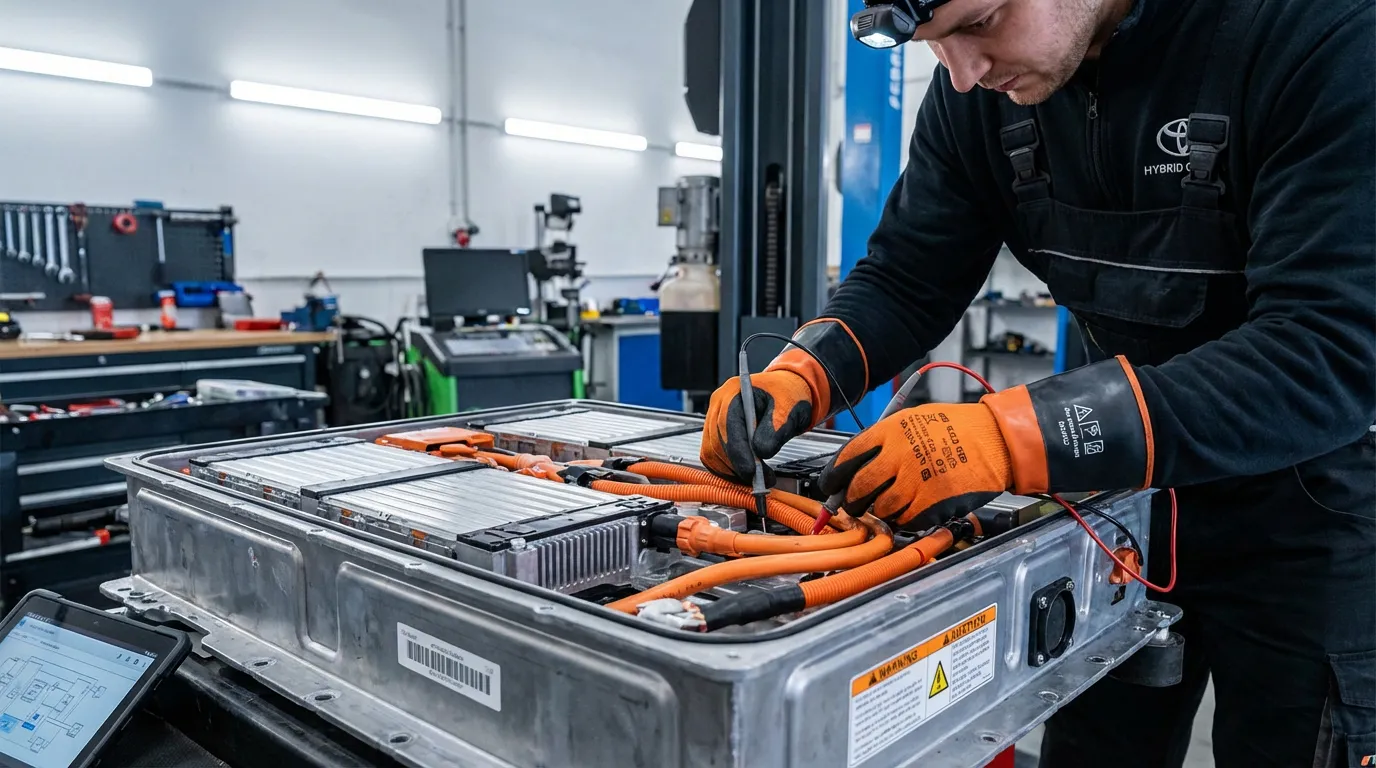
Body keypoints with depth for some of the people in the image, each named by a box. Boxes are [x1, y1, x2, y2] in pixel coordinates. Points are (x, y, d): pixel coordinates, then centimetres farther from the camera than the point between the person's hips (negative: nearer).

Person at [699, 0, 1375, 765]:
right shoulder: (979, 86, -9)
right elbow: (906, 280, -3)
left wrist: (1014, 435, -41)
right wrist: (798, 377, -24)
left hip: (1304, 500, -4)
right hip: (1122, 489, 5)